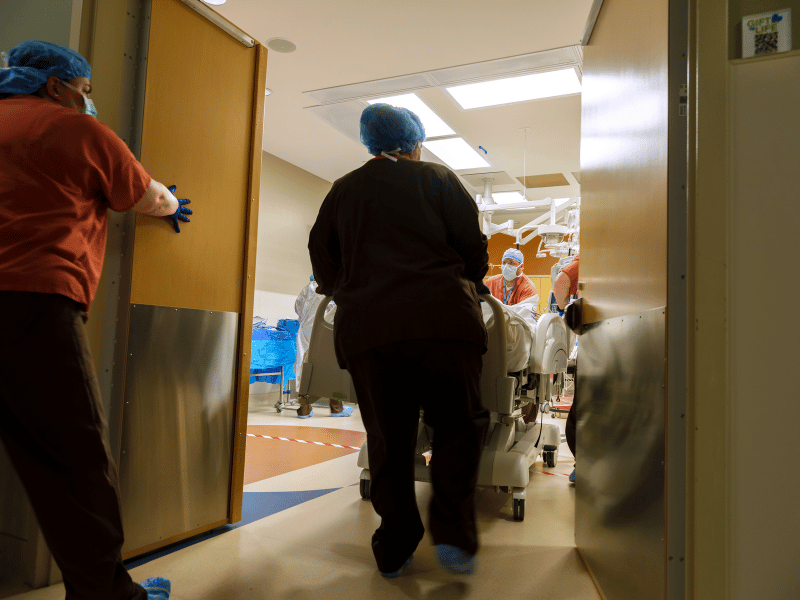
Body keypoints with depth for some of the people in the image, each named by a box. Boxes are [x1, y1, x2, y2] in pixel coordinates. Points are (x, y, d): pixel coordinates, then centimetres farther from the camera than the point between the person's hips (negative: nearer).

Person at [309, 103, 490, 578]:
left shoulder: (342, 190, 18)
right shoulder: (437, 178, 8)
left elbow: (322, 255, 21)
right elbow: (473, 245, 6)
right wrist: (467, 288, 23)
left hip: (364, 326, 3)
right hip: (441, 319, -3)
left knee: (388, 438, 9)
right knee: (458, 425, 9)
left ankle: (394, 549, 14)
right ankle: (452, 531, -1)